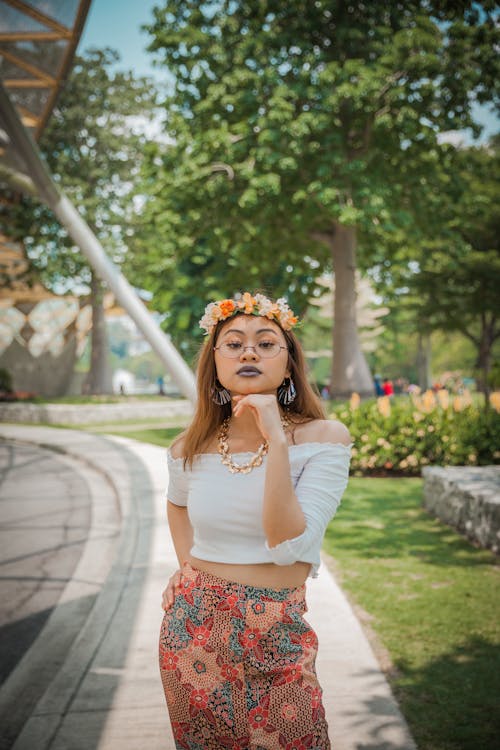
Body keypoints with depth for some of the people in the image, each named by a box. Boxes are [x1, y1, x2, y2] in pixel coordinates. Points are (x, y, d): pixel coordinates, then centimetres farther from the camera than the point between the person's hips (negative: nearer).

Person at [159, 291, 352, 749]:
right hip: (192, 626, 3)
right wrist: (188, 565, 6)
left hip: (274, 633, -2)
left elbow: (288, 547, -22)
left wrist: (276, 441, -27)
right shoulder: (190, 449, -3)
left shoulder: (324, 438, -13)